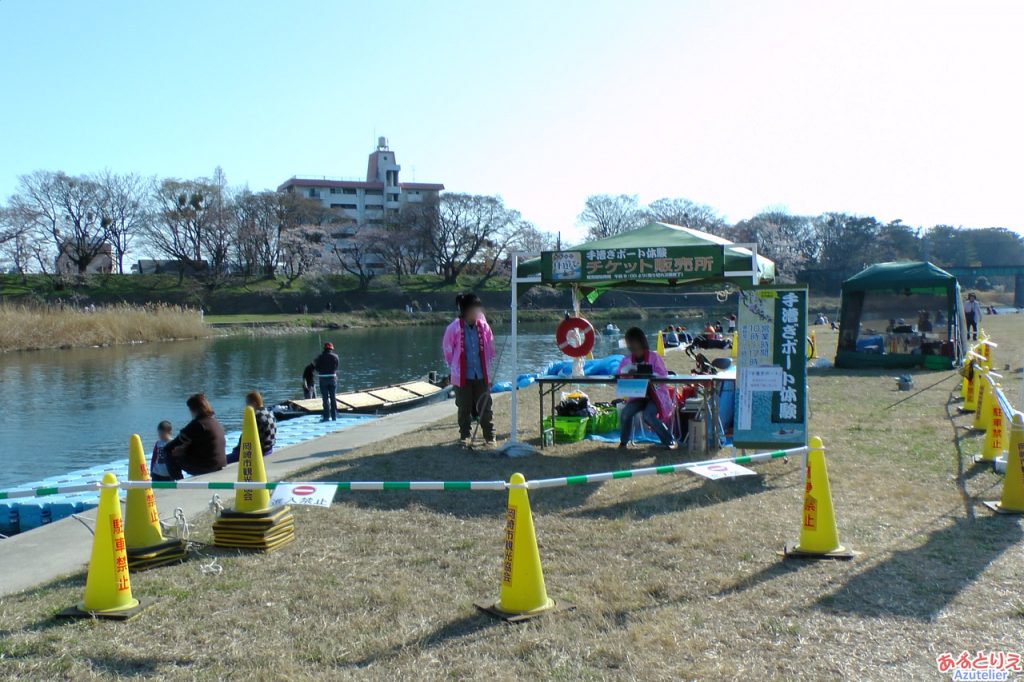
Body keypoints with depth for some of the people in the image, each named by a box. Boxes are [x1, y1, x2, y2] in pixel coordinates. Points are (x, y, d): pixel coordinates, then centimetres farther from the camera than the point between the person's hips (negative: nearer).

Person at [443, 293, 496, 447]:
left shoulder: (483, 326, -4)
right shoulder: (454, 328, -13)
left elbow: (489, 347, 10)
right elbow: (448, 349, 0)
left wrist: (487, 364, 9)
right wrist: (455, 367, 7)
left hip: (481, 375, 2)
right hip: (462, 376, -2)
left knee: (485, 407, 7)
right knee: (464, 408, 10)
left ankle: (490, 437, 17)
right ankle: (465, 437, 24)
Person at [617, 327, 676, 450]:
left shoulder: (654, 357, -7)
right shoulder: (626, 360, 4)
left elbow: (663, 377, -14)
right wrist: (627, 375, -20)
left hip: (655, 395, -4)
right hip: (637, 396, 4)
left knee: (648, 415, -29)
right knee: (625, 413, -23)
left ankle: (669, 441, -11)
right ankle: (624, 442, 0)